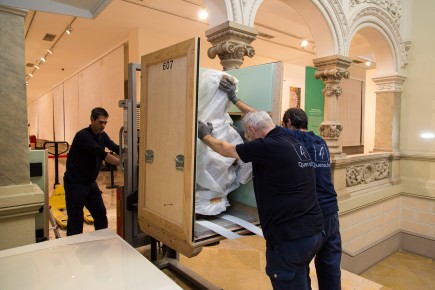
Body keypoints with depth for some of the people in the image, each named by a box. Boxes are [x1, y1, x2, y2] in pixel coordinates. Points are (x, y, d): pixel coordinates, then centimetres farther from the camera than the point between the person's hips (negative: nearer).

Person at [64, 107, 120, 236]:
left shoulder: (102, 135, 3)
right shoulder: (82, 136, -21)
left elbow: (116, 148, -9)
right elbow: (102, 154, -31)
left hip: (90, 183, 7)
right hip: (75, 183, -7)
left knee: (101, 215, 9)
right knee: (76, 219, 1)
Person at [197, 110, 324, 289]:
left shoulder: (267, 146, -18)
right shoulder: (293, 143, 6)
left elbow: (224, 149, -3)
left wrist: (204, 135, 17)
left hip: (291, 237, -9)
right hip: (314, 230, 9)